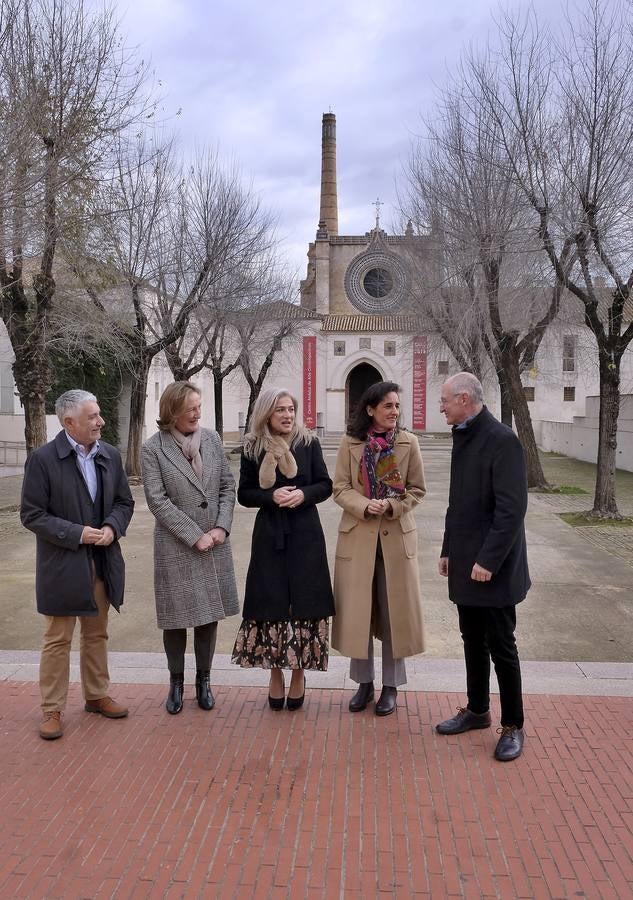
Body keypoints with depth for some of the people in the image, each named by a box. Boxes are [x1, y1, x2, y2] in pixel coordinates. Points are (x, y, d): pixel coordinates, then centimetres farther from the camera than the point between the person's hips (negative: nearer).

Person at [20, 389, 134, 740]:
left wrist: (112, 527, -11)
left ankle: (96, 695, 34)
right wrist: (76, 534, -19)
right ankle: (52, 709, 19)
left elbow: (124, 502, 9)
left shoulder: (110, 455, 2)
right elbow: (31, 514, -12)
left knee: (97, 634, 18)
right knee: (58, 640, 6)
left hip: (102, 563, 5)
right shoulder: (43, 459, -13)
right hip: (63, 565, -5)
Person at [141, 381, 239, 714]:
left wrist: (221, 527, -7)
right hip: (175, 546, -3)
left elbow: (228, 486, 5)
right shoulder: (152, 449, -8)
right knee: (176, 615, 7)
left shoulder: (212, 438, 4)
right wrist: (195, 536, -14)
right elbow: (157, 500, -12)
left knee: (210, 613, 10)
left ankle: (203, 681, 26)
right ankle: (176, 683, 25)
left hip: (215, 543, 3)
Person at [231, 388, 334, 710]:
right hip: (269, 535, 0)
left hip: (305, 534, 0)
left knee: (304, 601, 3)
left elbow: (325, 485, 4)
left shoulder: (308, 442, 0)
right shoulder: (252, 448, 1)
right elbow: (244, 494, 4)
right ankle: (275, 676, 19)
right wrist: (272, 496, -14)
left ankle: (298, 675, 18)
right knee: (271, 602, 3)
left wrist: (303, 494, -16)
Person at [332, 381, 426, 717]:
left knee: (394, 609, 6)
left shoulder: (408, 442, -1)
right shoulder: (350, 443, 0)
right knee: (358, 609, 7)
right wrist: (365, 505, -19)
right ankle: (363, 682, 24)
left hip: (396, 535, 0)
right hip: (358, 535, 1)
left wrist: (392, 505, -15)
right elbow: (340, 488, 0)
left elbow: (417, 490, 3)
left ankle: (391, 685, 21)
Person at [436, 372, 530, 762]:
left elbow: (512, 507, -21)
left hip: (493, 567, -8)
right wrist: (449, 550, 15)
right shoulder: (464, 438, 11)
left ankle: (513, 726, 17)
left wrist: (488, 560, -21)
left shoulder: (502, 440, -16)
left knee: (501, 645, 3)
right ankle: (477, 710, 32)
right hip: (466, 563, 8)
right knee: (473, 641, 17)